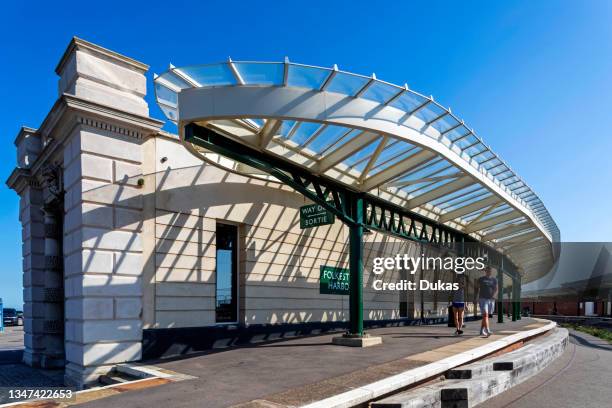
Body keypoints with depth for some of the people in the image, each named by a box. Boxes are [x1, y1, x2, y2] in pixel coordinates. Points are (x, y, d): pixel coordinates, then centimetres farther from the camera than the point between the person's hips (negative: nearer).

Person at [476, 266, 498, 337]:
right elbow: (478, 289, 9)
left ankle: (482, 331, 21)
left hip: (491, 300, 3)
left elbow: (496, 290, 3)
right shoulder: (481, 279, 5)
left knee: (486, 316, 10)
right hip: (483, 299, -3)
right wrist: (476, 299, 5)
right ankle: (488, 331, -24)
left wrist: (494, 296, -16)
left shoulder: (494, 280, 10)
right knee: (485, 315, -16)